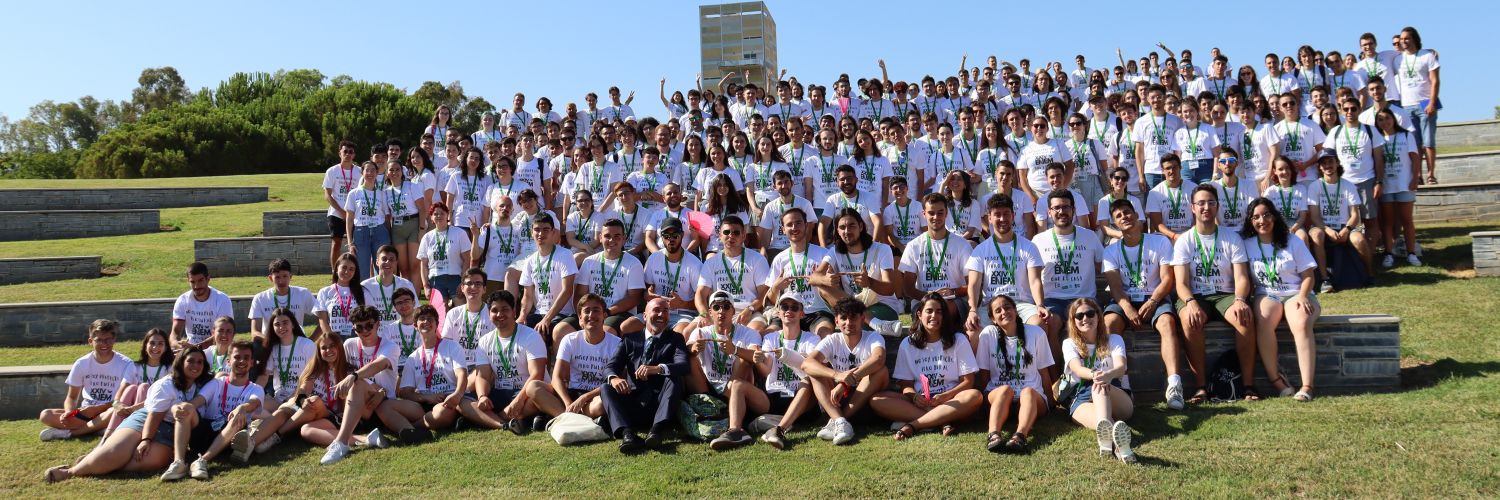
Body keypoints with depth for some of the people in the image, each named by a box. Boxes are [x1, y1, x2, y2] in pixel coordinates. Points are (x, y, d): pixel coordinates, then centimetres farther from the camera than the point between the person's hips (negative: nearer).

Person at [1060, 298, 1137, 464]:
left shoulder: (1114, 340, 16)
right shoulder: (1070, 344, 15)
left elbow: (1121, 367, -7)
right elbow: (1077, 368, -8)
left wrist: (1109, 375, -35)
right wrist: (1094, 374, -35)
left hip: (1117, 395, 0)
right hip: (1082, 397, 0)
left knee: (1100, 387, -39)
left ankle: (1107, 436, -73)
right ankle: (1118, 440, -76)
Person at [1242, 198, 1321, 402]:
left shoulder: (1293, 242, 5)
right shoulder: (1247, 245, 7)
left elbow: (1308, 276, 4)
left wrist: (1302, 296, -15)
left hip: (1296, 293, 0)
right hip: (1266, 295, 1)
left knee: (1302, 324, -34)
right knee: (1263, 321, -35)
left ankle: (1307, 386, -37)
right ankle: (1276, 379, -29)